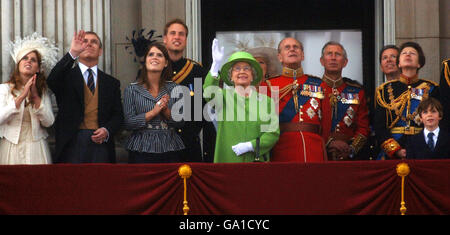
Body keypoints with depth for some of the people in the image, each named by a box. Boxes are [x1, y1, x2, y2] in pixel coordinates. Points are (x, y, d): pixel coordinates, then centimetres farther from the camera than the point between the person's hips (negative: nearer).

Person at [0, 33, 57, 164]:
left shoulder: (42, 91, 9)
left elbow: (48, 122, 0)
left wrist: (35, 96, -9)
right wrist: (22, 96, -16)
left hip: (36, 148, 2)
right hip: (11, 147, -2)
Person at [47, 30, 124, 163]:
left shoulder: (112, 83, 16)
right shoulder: (66, 77, 8)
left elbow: (118, 115, 14)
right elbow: (52, 81, -15)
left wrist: (107, 130, -8)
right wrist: (72, 53, -25)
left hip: (100, 143, 2)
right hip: (72, 143, -2)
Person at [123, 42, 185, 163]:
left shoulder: (174, 89, 7)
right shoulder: (132, 90, 2)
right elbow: (127, 123, -5)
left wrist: (167, 111, -15)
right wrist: (153, 112, -14)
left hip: (169, 150, 2)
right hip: (141, 152, -2)